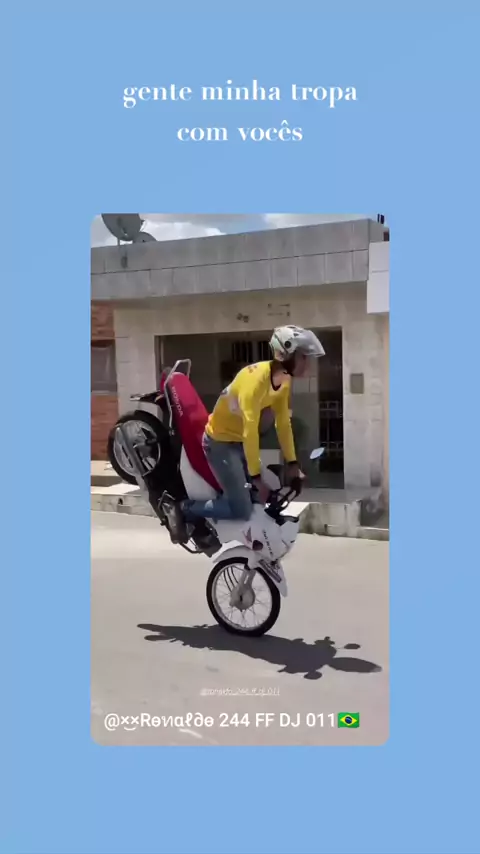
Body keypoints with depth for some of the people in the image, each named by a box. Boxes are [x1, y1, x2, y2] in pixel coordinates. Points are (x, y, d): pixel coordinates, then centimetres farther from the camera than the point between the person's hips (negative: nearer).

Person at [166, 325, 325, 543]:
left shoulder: (284, 381, -2)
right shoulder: (255, 378, -30)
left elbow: (283, 422, 4)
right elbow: (250, 430, -31)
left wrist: (292, 462, 2)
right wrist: (256, 476, -29)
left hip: (241, 441, 9)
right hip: (220, 442, -9)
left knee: (267, 497, 6)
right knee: (242, 510, -13)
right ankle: (184, 511, 2)